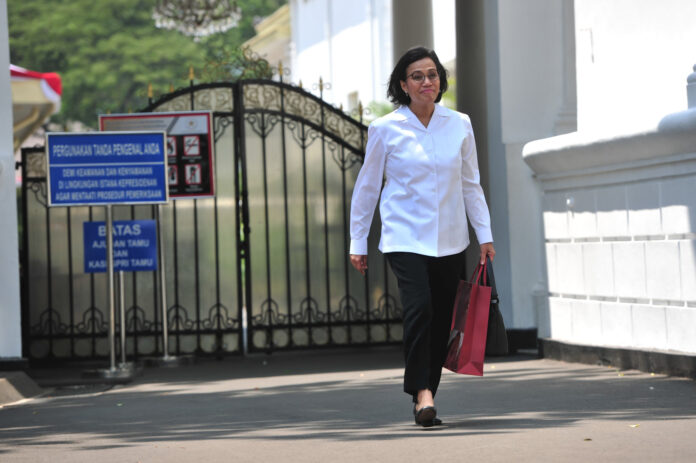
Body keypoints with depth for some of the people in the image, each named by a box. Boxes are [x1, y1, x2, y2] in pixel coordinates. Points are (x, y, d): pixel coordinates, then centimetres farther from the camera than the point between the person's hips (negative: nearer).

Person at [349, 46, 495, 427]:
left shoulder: (459, 125, 5)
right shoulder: (385, 129, -2)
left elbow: (471, 184, 12)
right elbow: (366, 187, 6)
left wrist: (484, 234, 8)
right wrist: (358, 242, 6)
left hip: (449, 239, 3)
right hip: (405, 237, -3)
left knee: (441, 319, 4)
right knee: (419, 307, -21)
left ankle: (426, 393, 17)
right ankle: (422, 391, -14)